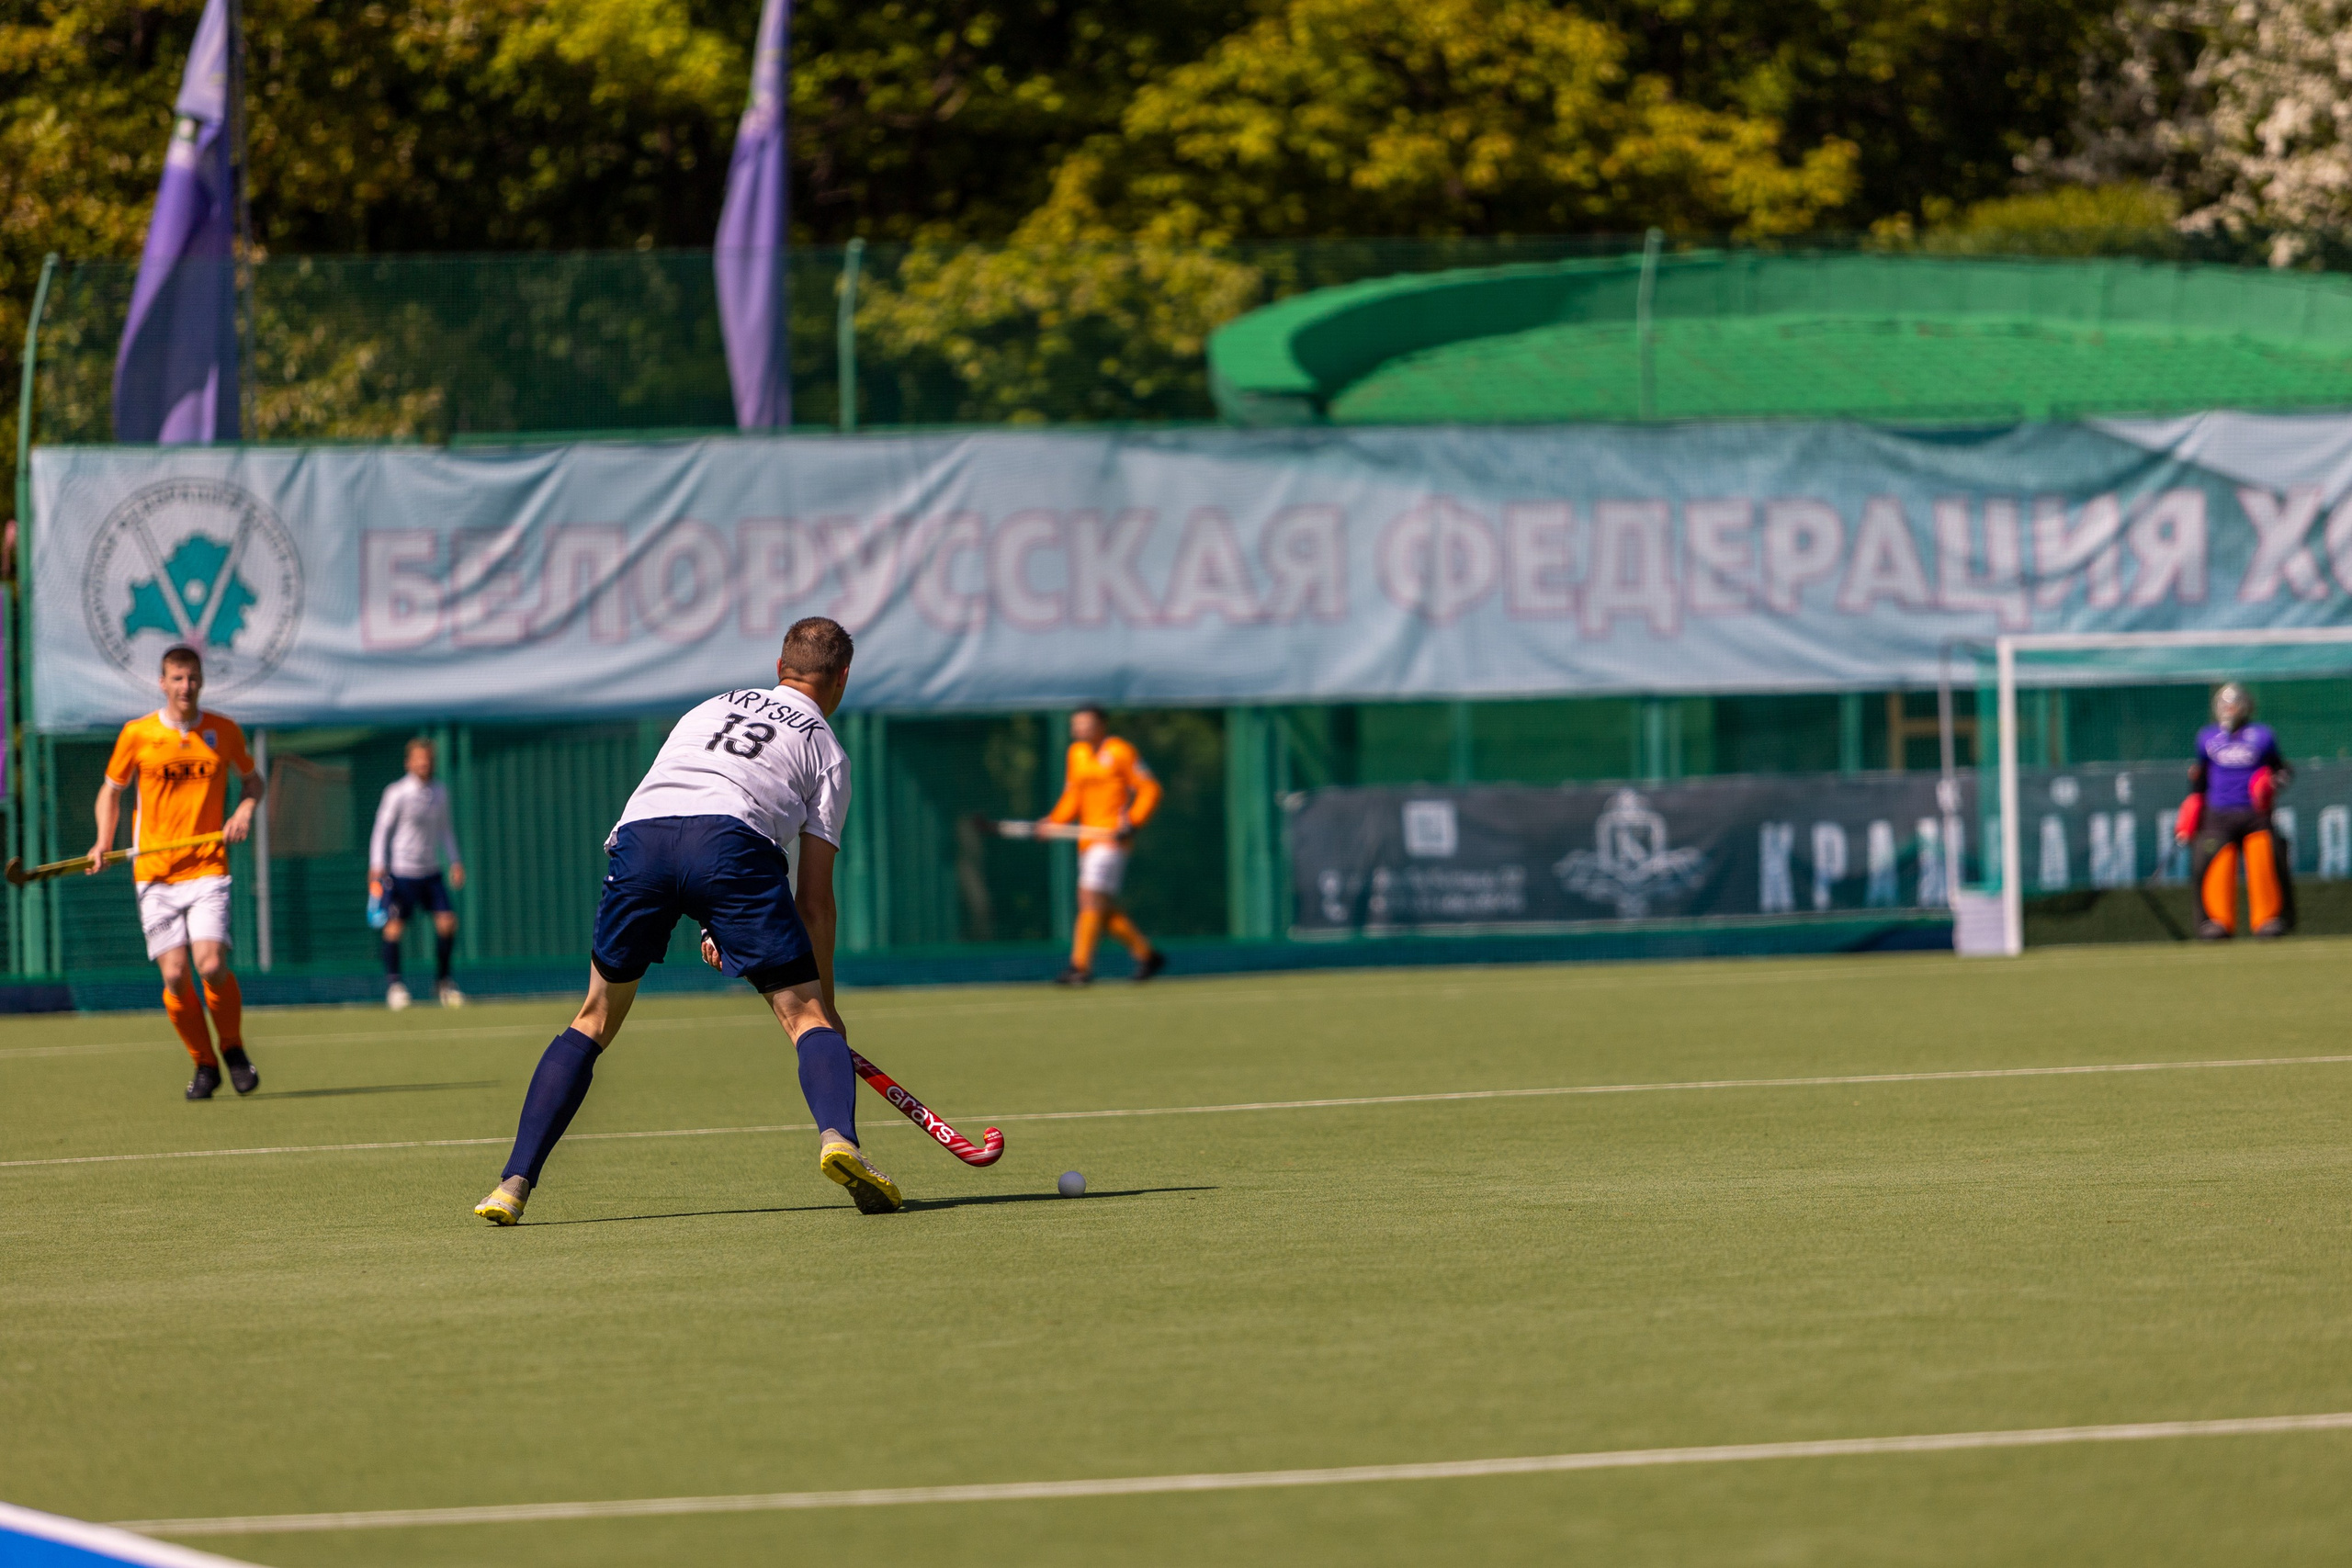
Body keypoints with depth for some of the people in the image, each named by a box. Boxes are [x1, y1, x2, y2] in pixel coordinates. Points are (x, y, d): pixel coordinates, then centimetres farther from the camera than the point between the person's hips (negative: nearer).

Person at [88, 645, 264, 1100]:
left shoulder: (224, 732, 4)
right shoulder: (136, 735, 1)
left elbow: (251, 779, 20)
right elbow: (111, 790, 14)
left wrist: (245, 811, -1)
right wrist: (104, 842, -1)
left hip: (208, 869, -1)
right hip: (155, 874, 1)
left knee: (211, 965, -17)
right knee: (175, 975, -7)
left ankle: (233, 1051, 8)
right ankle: (204, 1065, 13)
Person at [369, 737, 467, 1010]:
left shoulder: (440, 791, 9)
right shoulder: (397, 793, -9)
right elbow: (382, 830, -5)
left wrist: (455, 862, 14)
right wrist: (377, 865, -14)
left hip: (430, 872, 5)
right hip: (401, 872, -5)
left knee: (447, 921, -3)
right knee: (395, 926, -7)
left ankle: (442, 982, 11)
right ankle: (393, 985, 4)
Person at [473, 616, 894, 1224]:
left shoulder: (713, 707, 37)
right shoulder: (826, 750, 24)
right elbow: (813, 900, 19)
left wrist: (710, 925, 47)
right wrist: (826, 1003, 26)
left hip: (638, 834, 3)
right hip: (733, 842, -3)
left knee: (596, 1019, 18)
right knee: (807, 1015, 1)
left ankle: (515, 1181, 9)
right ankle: (839, 1136, -28)